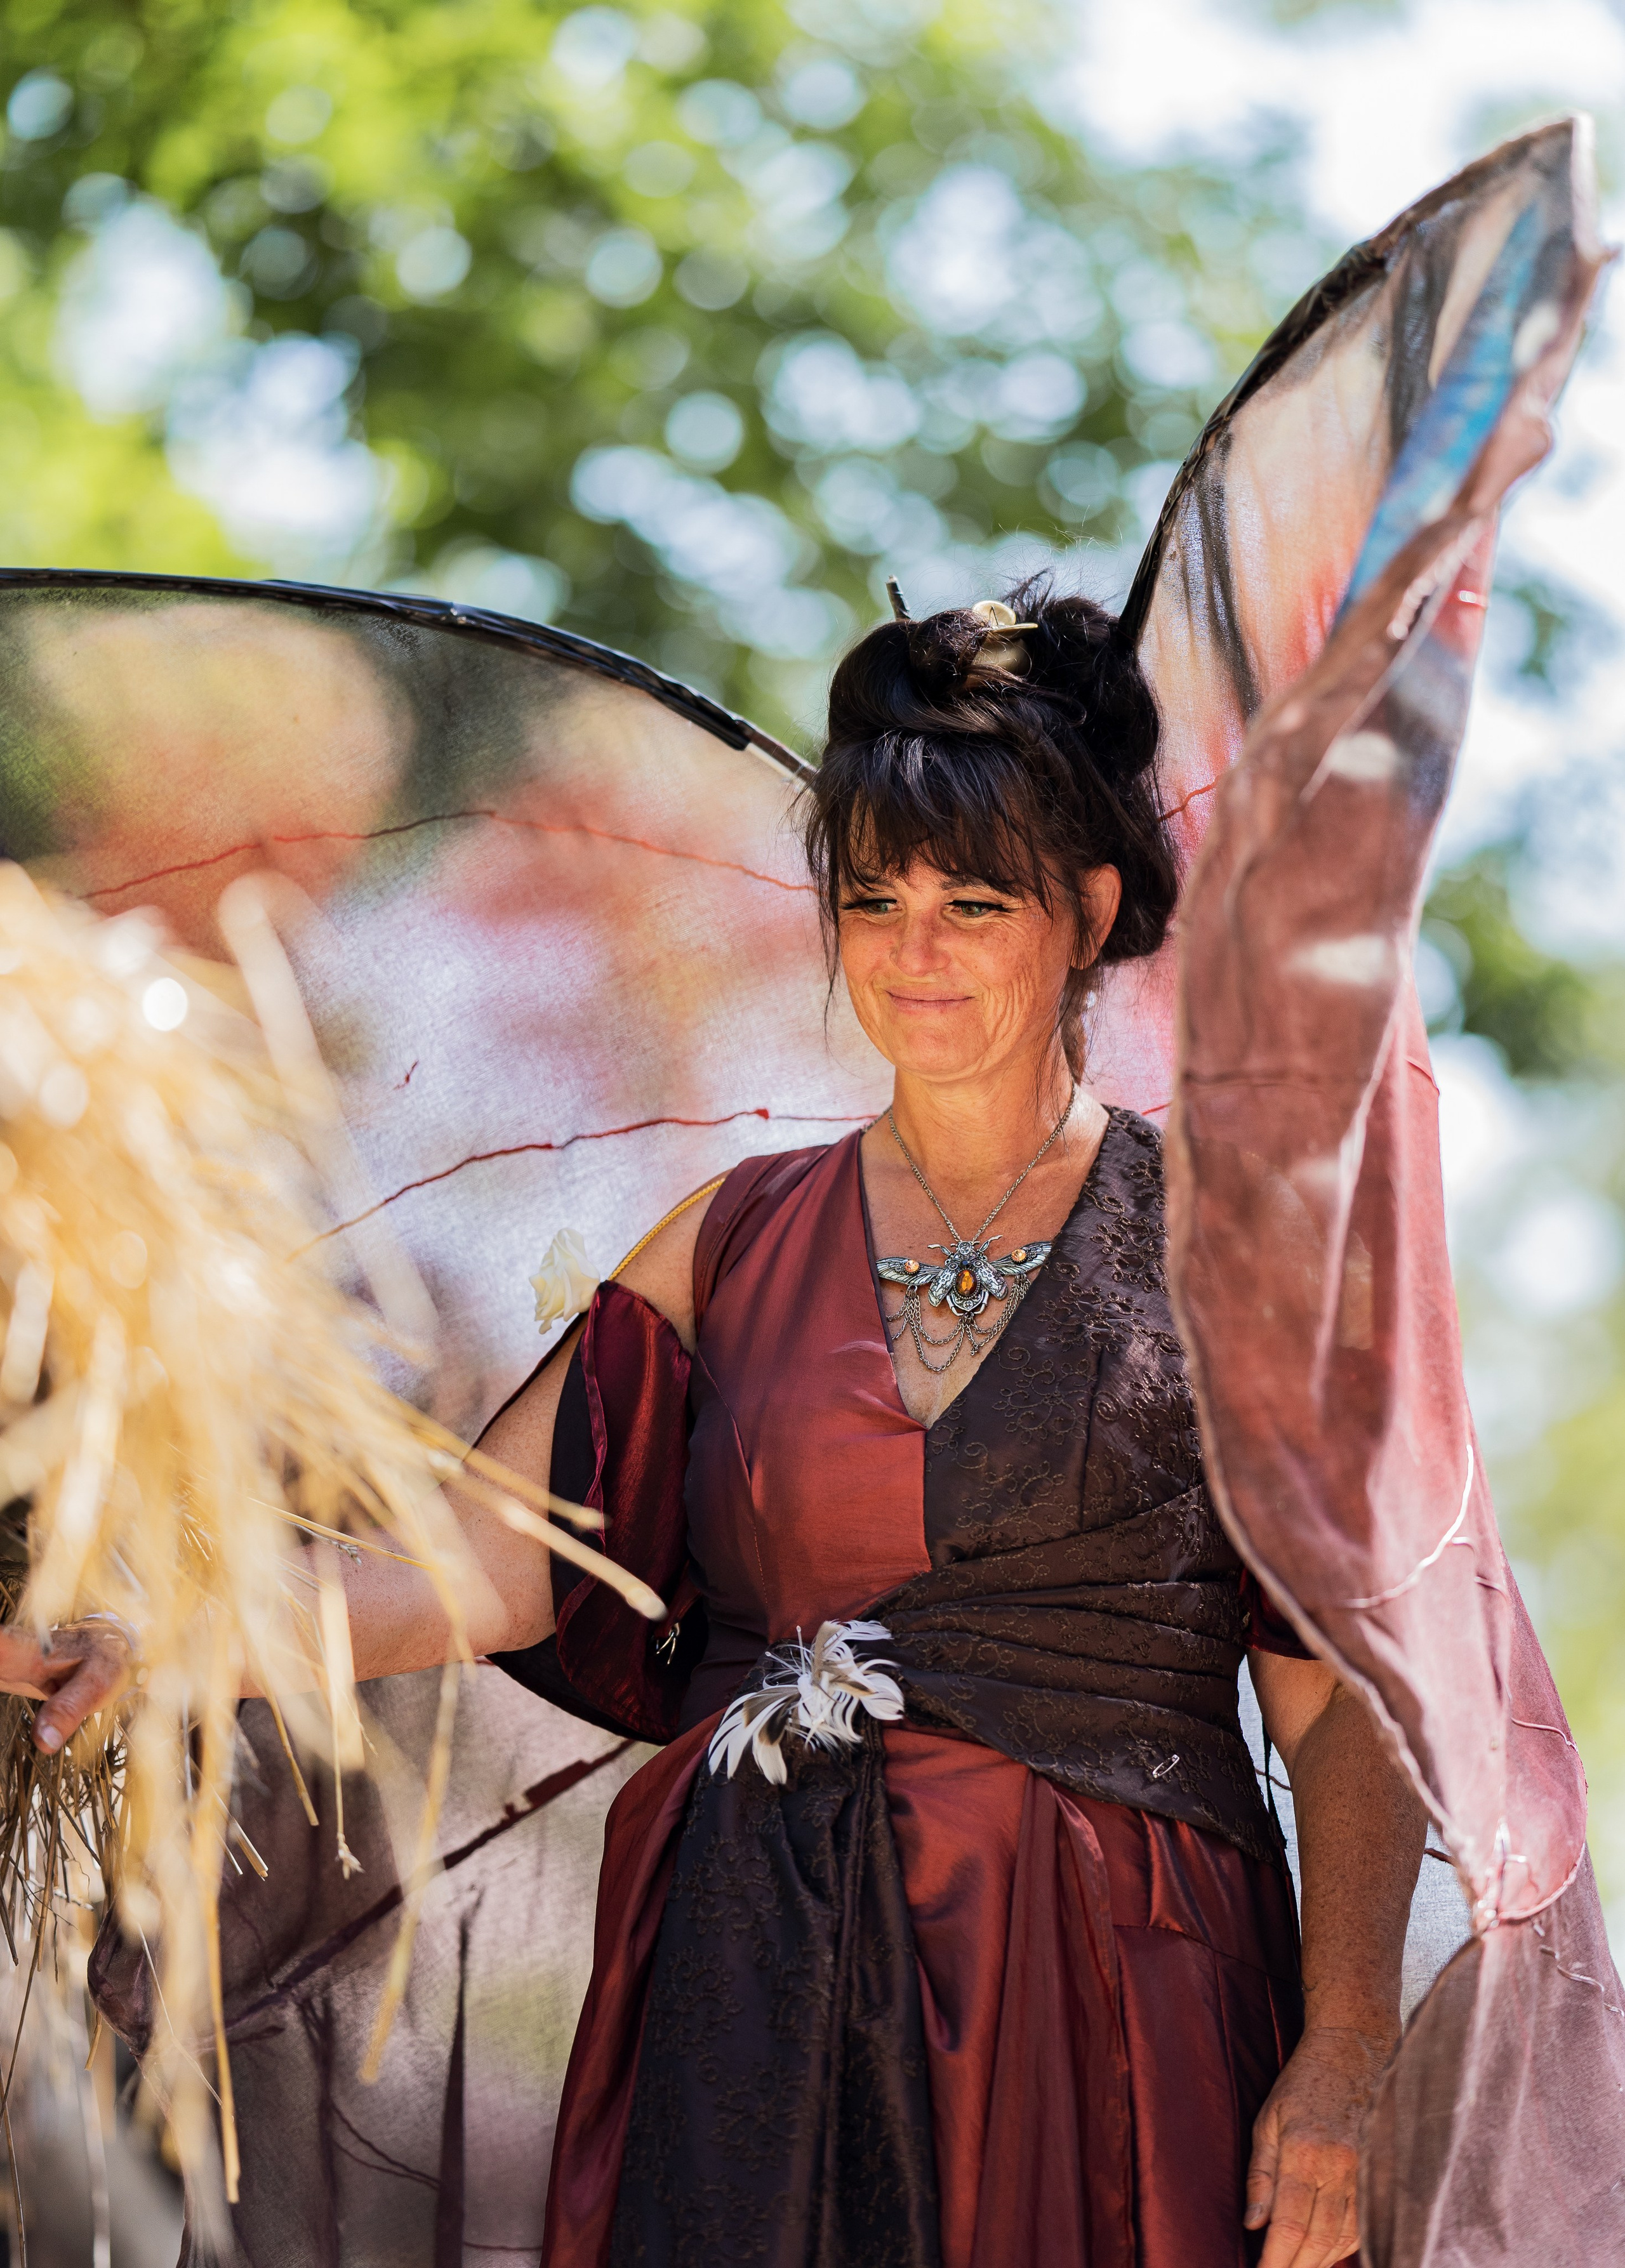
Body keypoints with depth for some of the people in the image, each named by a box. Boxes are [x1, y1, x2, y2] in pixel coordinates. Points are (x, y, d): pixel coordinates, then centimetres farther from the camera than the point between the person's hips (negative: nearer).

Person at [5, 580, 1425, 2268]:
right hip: (761, 2004, 2)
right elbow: (485, 1563, 0)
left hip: (1105, 2006, -2)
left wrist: (1342, 2059, -14)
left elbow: (1344, 1702, -3)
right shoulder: (736, 1245, 10)